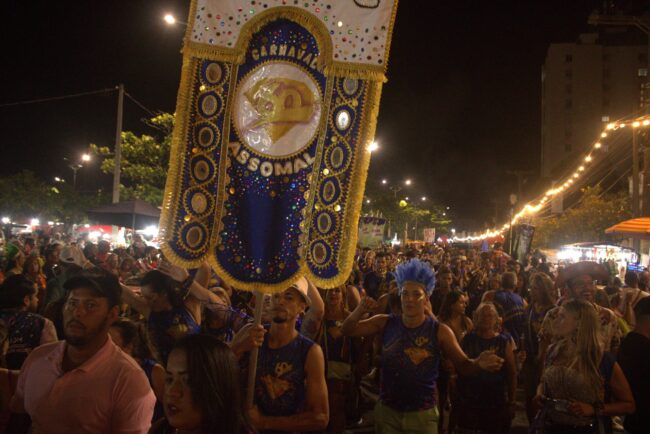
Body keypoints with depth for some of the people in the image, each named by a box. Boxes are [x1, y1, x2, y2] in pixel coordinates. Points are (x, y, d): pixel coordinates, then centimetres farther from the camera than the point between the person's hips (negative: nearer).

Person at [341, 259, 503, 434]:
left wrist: (479, 363, -31)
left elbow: (463, 365, -8)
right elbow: (347, 330, -3)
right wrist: (359, 311, -24)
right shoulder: (386, 323, -4)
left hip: (422, 414, -2)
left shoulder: (440, 331, -11)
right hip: (387, 410, 2)